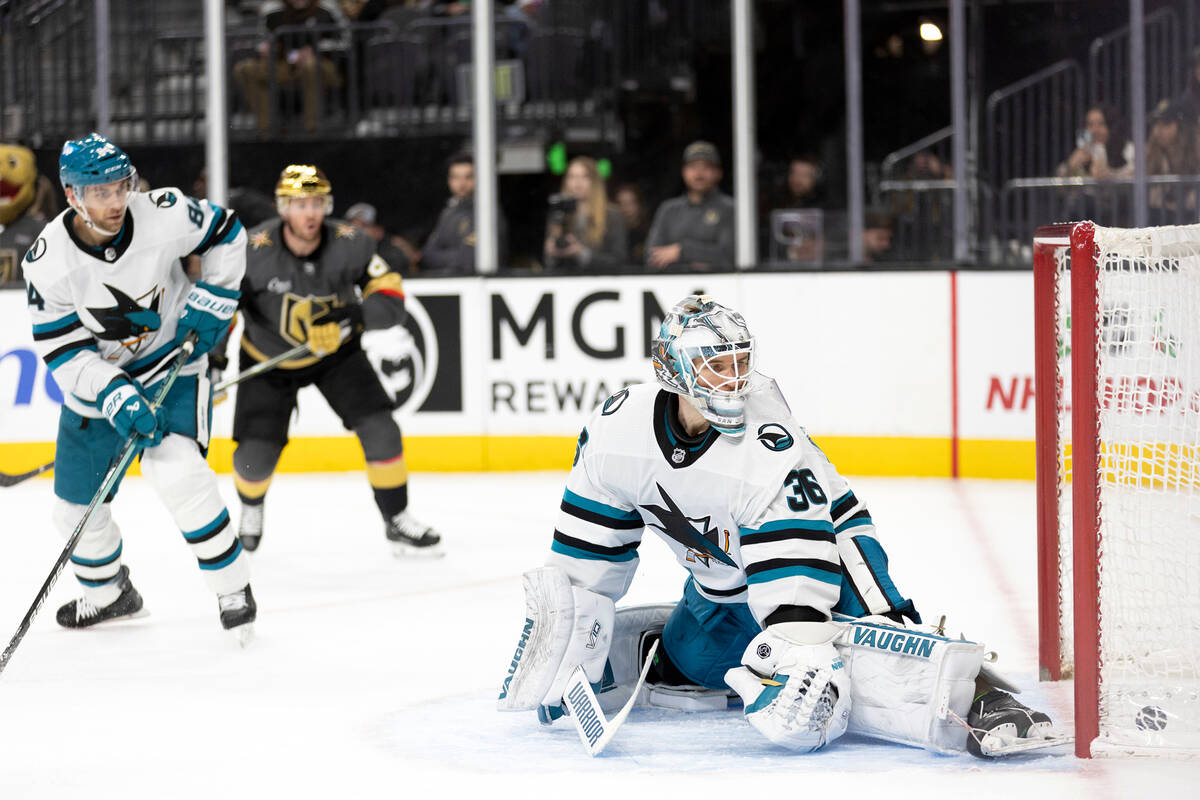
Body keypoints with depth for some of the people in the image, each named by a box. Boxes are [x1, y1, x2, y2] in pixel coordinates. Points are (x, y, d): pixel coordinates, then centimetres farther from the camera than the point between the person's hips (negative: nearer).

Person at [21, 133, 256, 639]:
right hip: (97, 380, 2)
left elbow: (225, 235, -2)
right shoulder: (47, 264, -23)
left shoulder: (165, 215, -23)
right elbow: (63, 350, -17)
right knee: (77, 502, 8)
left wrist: (211, 301, -9)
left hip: (173, 359, -2)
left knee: (177, 473, -26)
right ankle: (107, 593, 38)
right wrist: (115, 397, -29)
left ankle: (233, 589, -11)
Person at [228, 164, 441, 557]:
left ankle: (397, 520, 6)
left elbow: (383, 282, -7)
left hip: (336, 351, 1)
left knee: (379, 429, -12)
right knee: (257, 453, -6)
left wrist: (381, 323, -26)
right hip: (269, 360, -1)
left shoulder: (350, 243, -22)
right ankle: (250, 511, 30)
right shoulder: (253, 252, -26)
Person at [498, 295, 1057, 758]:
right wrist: (562, 634, 1)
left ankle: (969, 698, -37)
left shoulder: (771, 450, -30)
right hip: (719, 588, 7)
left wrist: (796, 658, -43)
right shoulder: (617, 429, -13)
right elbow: (587, 554, 0)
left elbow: (797, 575, -33)